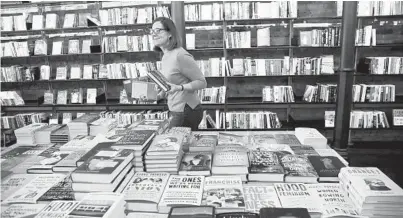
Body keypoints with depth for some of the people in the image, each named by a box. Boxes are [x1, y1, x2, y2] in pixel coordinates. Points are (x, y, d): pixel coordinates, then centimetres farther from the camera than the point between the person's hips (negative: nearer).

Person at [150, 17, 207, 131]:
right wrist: (159, 95, 7)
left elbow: (202, 82, -16)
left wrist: (180, 87, -28)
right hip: (177, 112, 9)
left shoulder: (180, 55, -18)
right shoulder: (165, 57, 10)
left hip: (187, 112, -8)